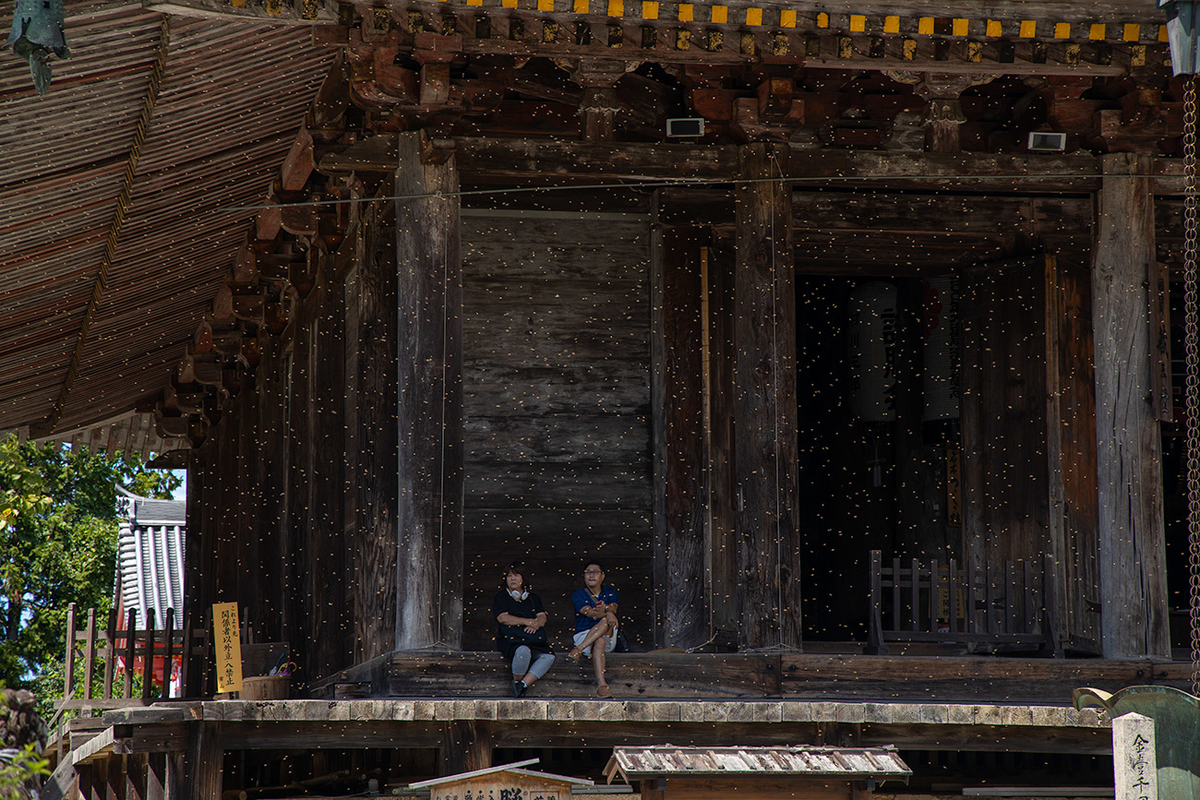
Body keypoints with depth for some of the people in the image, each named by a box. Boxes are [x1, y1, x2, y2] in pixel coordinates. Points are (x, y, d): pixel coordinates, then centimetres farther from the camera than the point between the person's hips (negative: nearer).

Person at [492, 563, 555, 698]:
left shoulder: (533, 598, 23)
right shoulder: (500, 597, 12)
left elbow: (542, 617, 10)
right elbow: (502, 618, -5)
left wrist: (535, 624, -15)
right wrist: (527, 621, -13)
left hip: (535, 641, 4)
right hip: (510, 640, -4)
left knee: (548, 656, -27)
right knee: (523, 651, -38)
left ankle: (522, 685, -28)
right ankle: (516, 682, -15)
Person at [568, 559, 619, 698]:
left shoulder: (610, 592, 14)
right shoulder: (578, 595, 4)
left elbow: (613, 608, -11)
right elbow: (589, 612, -17)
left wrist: (606, 609, -38)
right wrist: (607, 612, -38)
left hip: (609, 638, 2)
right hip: (584, 634, -2)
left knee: (609, 618, -30)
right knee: (599, 642, -37)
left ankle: (579, 649, -38)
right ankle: (601, 684, -52)